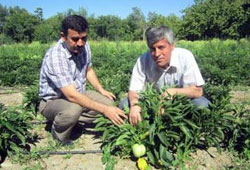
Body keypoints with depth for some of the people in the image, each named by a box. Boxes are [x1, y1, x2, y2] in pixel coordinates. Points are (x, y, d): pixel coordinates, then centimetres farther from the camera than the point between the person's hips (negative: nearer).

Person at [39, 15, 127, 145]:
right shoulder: (54, 57, -32)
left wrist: (101, 90, -2)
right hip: (52, 101, -6)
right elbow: (72, 95, -37)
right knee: (74, 109, -38)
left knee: (108, 102, -9)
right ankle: (59, 134, -5)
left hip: (78, 94, 7)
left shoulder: (84, 47, -9)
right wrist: (104, 110, -39)